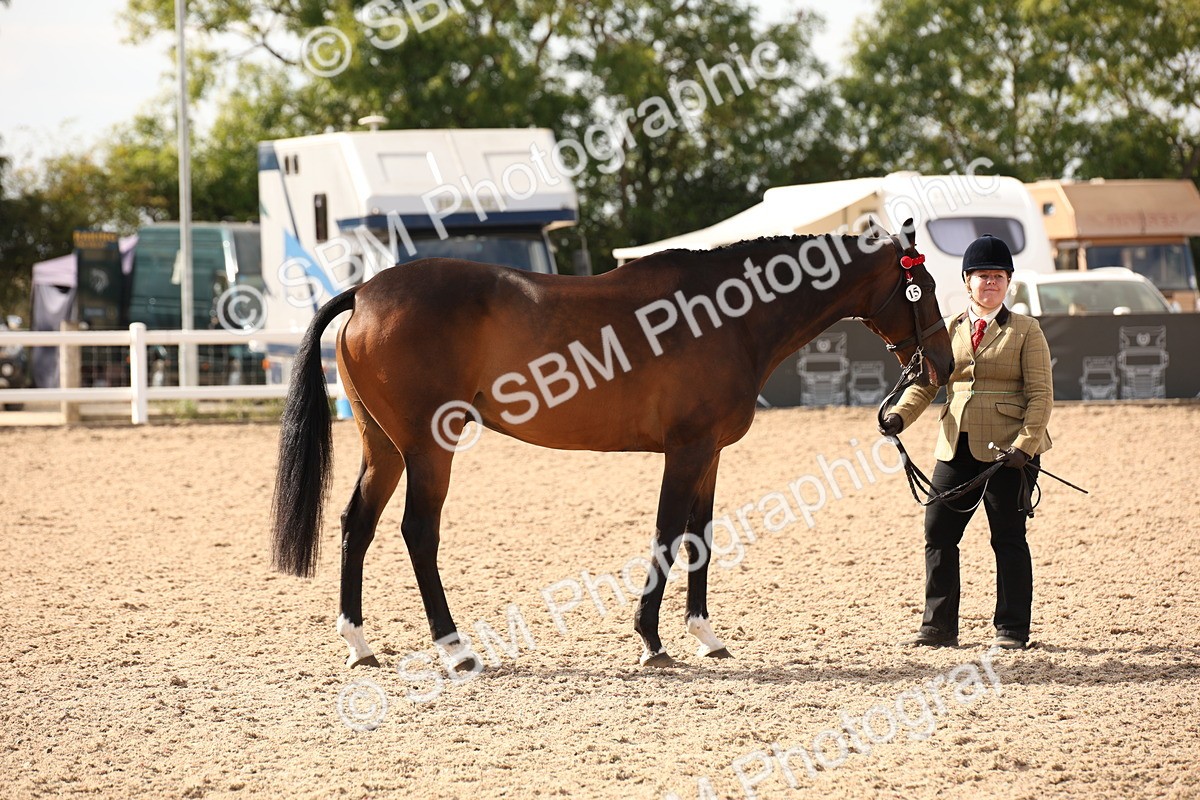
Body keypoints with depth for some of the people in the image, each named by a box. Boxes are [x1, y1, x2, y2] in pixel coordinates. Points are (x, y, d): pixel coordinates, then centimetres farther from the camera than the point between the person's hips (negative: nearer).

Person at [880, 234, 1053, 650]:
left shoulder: (1026, 331, 1)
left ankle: (1012, 629, 9)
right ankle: (938, 626, 13)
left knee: (1008, 538, 1)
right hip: (956, 449, 4)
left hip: (1006, 449, -4)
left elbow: (1040, 394, -5)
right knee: (938, 533, 4)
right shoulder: (948, 331, 13)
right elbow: (925, 382, 8)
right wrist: (899, 415, -11)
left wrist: (1025, 444, -18)